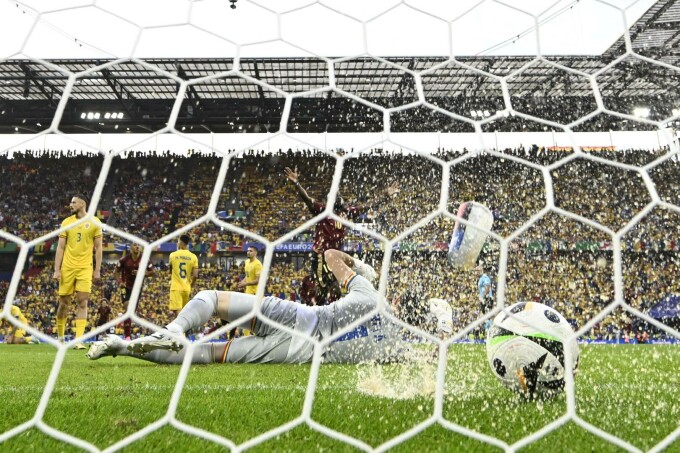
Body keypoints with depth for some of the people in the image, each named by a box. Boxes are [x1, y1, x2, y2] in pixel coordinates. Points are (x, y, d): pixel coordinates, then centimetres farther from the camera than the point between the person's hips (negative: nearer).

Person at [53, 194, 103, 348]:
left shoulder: (94, 222, 1)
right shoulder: (66, 222, 5)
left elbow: (98, 247, 4)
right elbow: (60, 247, 5)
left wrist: (97, 270, 0)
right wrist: (57, 270, -2)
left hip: (85, 268, -2)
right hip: (67, 268, 2)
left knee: (82, 302, -7)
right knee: (64, 302, 8)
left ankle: (78, 340, -6)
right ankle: (60, 336, 27)